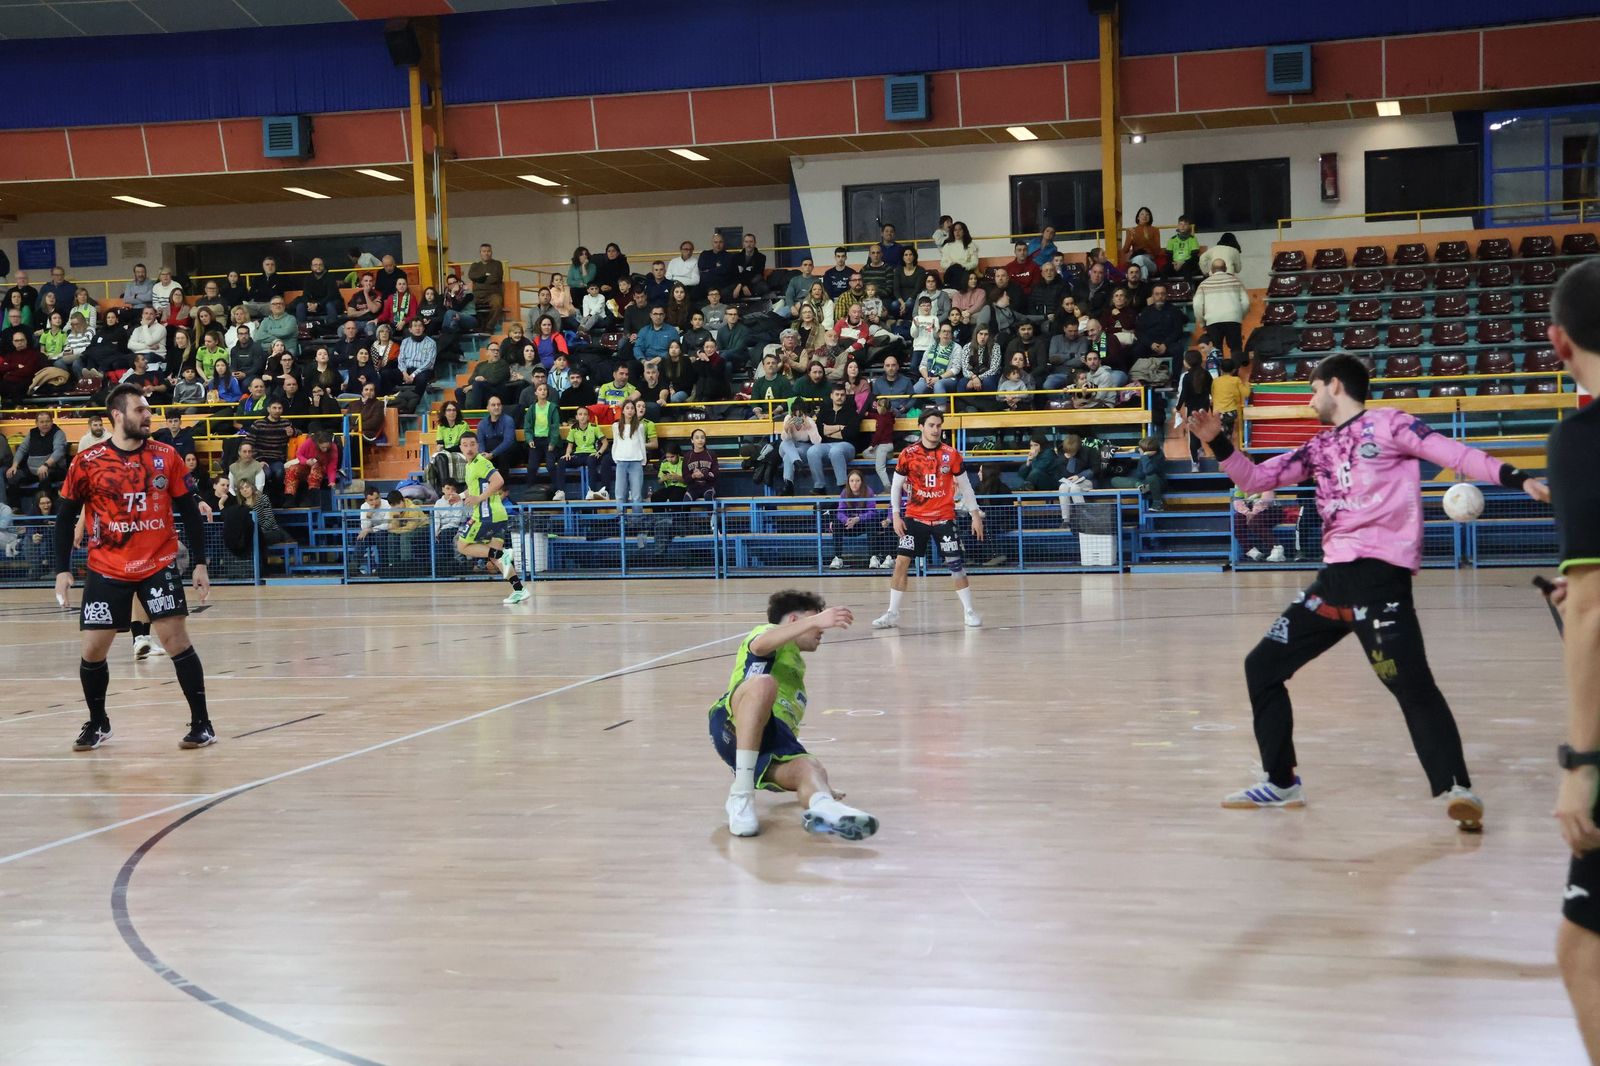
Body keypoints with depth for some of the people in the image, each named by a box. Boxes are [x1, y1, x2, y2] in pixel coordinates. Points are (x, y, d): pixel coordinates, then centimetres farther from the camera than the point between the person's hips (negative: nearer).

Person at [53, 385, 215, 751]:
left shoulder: (166, 457, -1)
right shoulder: (87, 463, -4)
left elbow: (189, 512, 5)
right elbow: (66, 518, 3)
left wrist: (199, 564, 1)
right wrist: (62, 570, -2)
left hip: (159, 566, 0)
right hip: (106, 571, 0)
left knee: (176, 638, -10)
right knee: (93, 649, 2)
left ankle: (201, 723, -1)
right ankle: (97, 723, 25)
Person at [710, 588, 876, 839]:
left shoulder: (796, 667, 39)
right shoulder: (769, 631, 16)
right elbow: (761, 644, -13)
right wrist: (815, 620, -26)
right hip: (735, 727, -6)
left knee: (810, 767, -27)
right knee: (763, 683, -35)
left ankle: (823, 807, -67)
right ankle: (741, 795, -37)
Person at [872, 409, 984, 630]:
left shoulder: (951, 454, -3)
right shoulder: (908, 454, -4)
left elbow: (965, 486, 4)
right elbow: (896, 486, 4)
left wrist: (976, 515, 1)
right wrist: (896, 516, -2)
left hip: (944, 518, 0)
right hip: (914, 517, 0)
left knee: (955, 563, -3)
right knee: (901, 561, -6)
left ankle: (968, 611, 10)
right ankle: (892, 613, 3)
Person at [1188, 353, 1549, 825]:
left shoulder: (1386, 424, 0)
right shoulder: (1319, 448, 20)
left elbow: (1453, 453, -9)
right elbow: (1255, 478, 21)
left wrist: (1516, 478, -21)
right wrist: (1218, 442, 7)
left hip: (1380, 576, -8)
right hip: (1335, 577, 8)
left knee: (1410, 683, -19)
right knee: (1262, 666, 10)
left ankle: (1456, 787, -13)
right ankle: (1282, 782, 18)